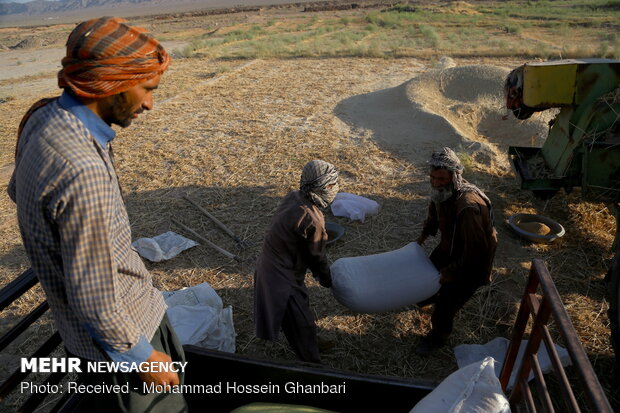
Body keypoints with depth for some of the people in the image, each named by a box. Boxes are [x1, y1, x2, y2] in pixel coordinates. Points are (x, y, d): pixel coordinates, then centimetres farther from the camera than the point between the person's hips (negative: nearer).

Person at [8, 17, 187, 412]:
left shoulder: (43, 117, -6)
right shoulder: (84, 172, -36)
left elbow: (17, 190, 14)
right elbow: (96, 301, -28)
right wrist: (143, 358, -14)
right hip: (117, 331, -8)